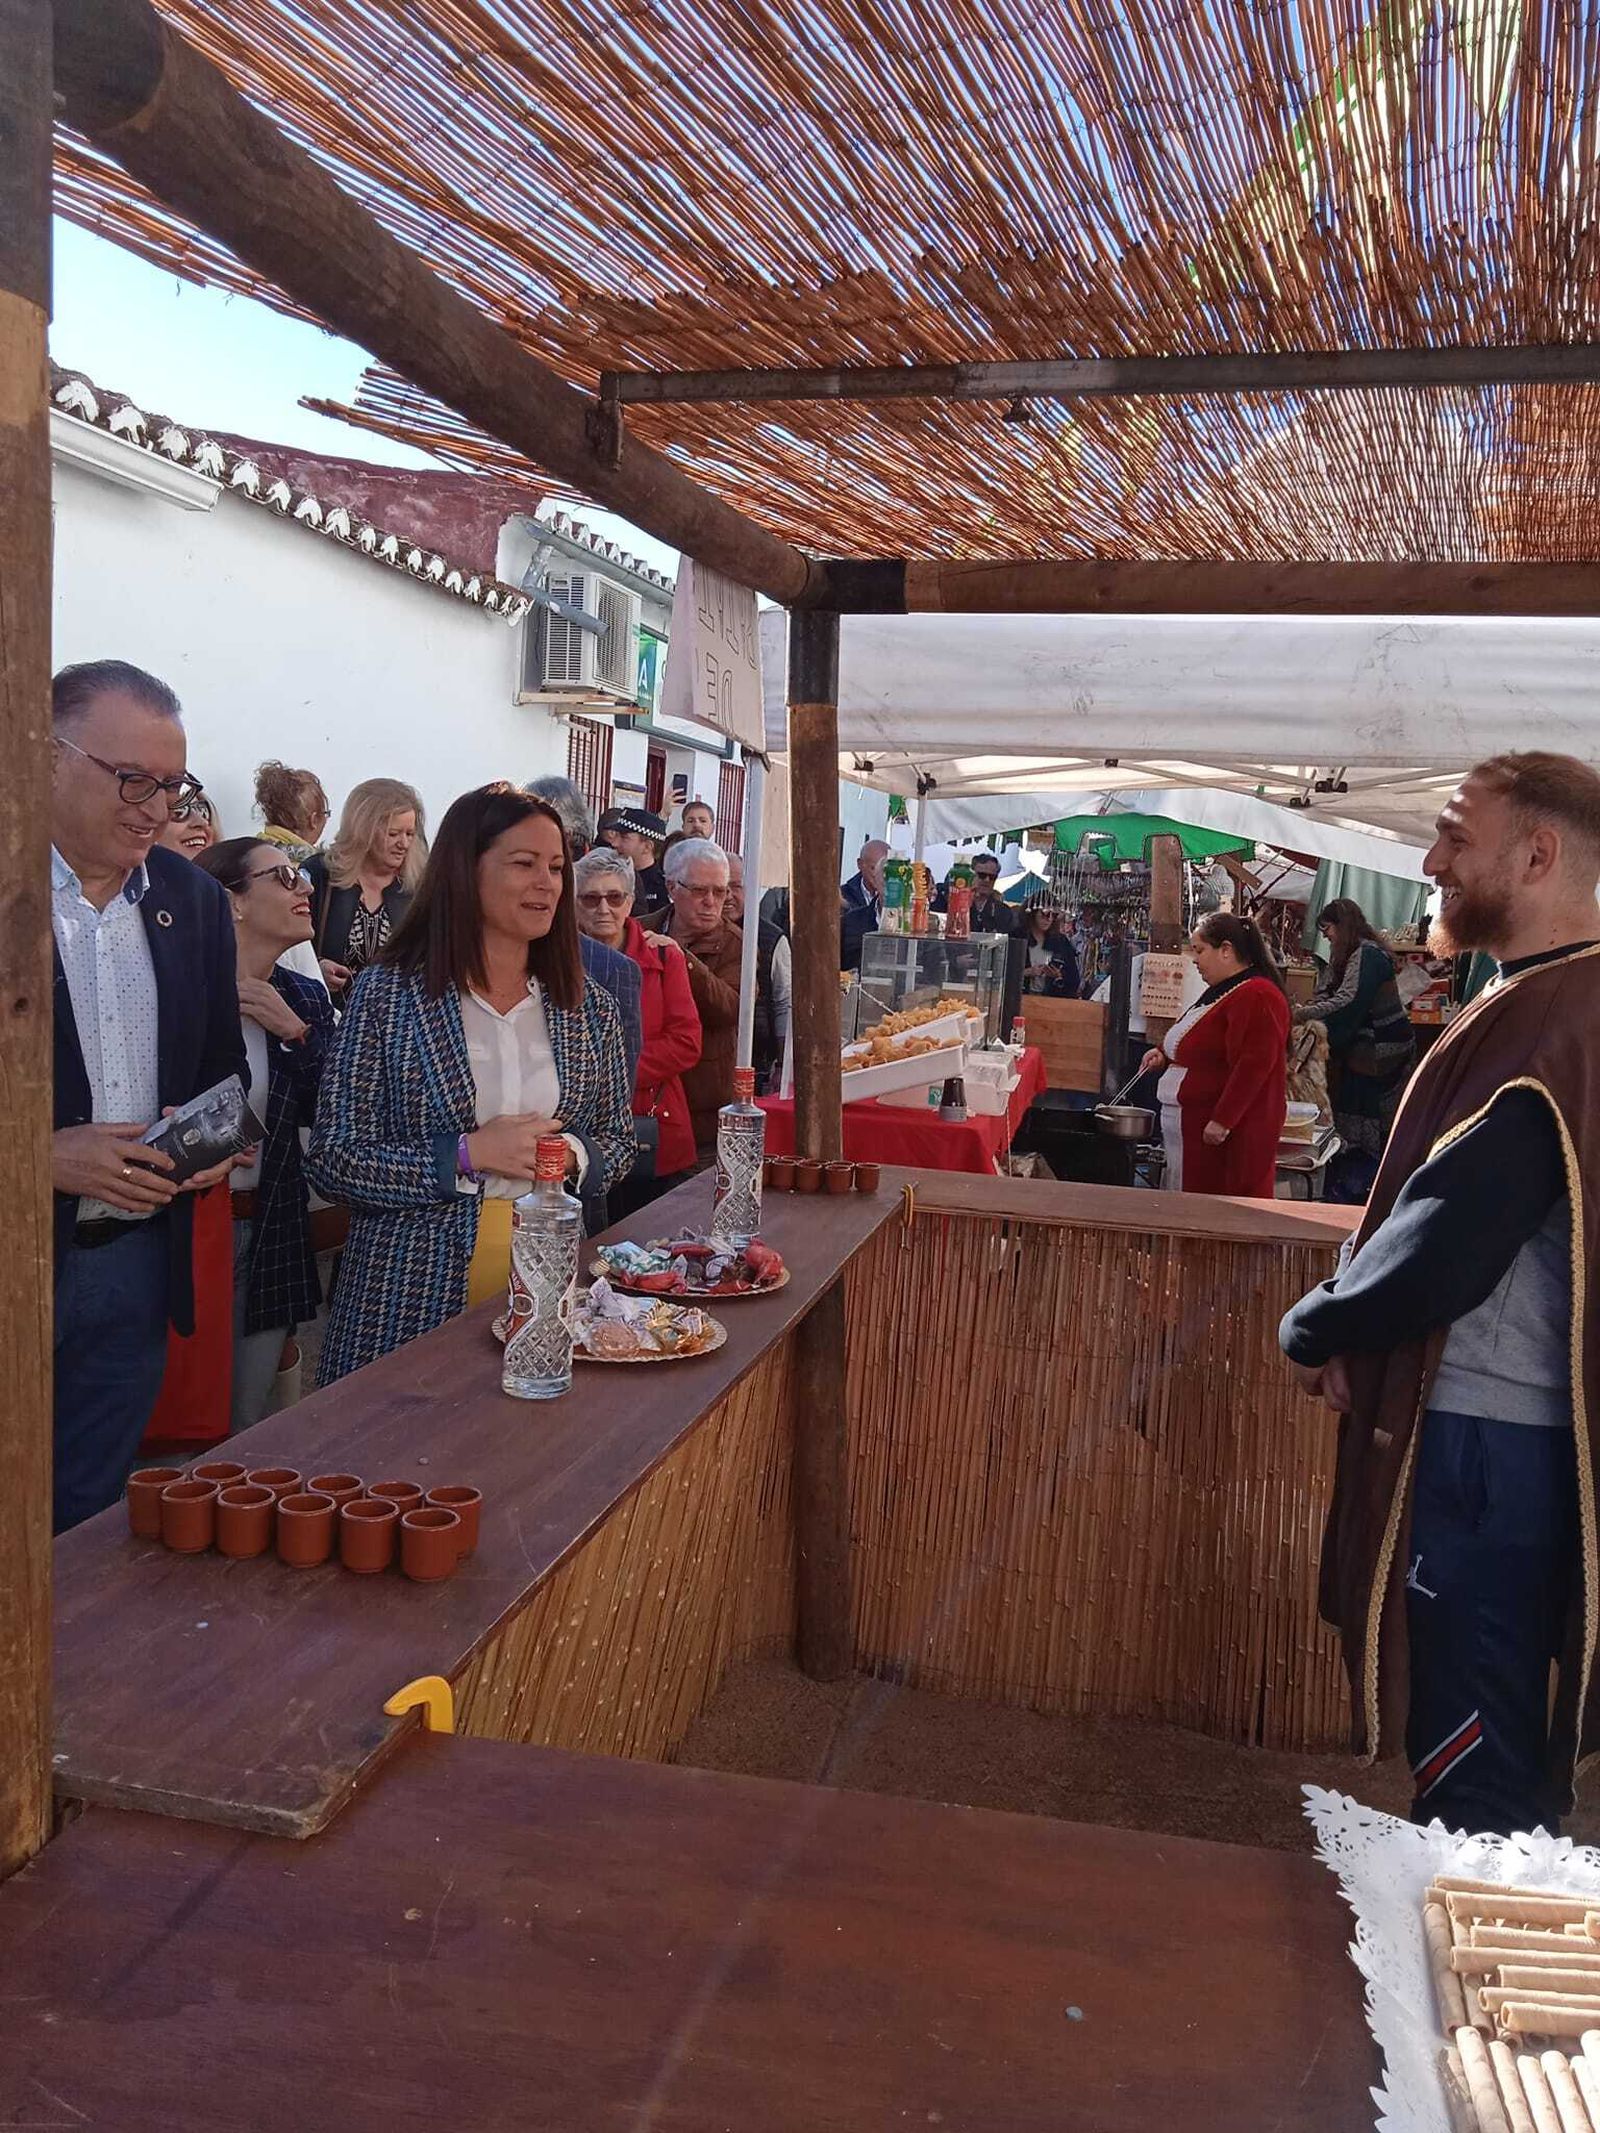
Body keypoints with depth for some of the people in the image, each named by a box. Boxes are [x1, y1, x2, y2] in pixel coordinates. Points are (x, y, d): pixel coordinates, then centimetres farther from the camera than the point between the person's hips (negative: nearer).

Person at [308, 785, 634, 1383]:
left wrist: (574, 1156, -10)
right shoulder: (385, 994, -5)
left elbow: (619, 1142, 13)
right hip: (412, 1298, -3)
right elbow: (332, 1162, -7)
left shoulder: (589, 1007, 6)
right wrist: (467, 1155, -18)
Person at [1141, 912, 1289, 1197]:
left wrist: (1222, 1121, -25)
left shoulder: (1256, 997, -17)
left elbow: (1253, 1065, -24)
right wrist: (1165, 1052, 16)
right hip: (1191, 1126, 11)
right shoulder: (1221, 992, 17)